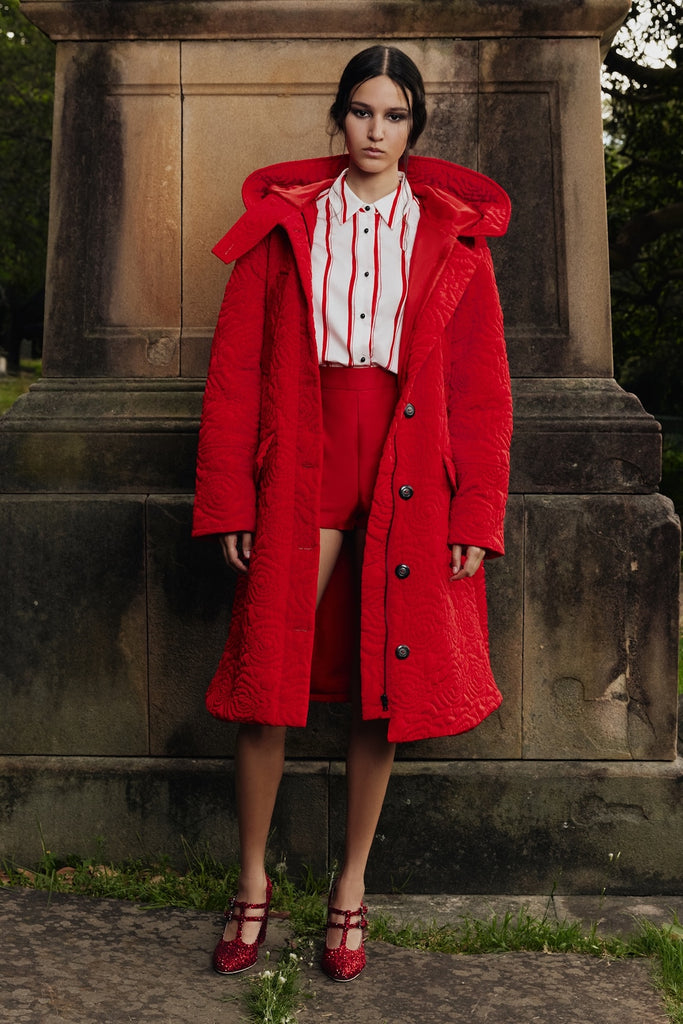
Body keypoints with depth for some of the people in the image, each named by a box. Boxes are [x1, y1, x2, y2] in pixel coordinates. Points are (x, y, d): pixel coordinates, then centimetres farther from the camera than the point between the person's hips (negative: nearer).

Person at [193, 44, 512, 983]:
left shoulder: (453, 236, 8)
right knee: (267, 679, -2)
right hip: (302, 472, 0)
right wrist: (229, 503, -1)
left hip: (408, 481, 1)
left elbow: (482, 387, 5)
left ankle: (352, 887, 22)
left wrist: (477, 515, -2)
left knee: (384, 687, 5)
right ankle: (253, 881, 18)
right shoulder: (285, 225, 8)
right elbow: (236, 369, 5)